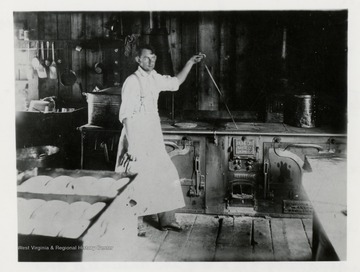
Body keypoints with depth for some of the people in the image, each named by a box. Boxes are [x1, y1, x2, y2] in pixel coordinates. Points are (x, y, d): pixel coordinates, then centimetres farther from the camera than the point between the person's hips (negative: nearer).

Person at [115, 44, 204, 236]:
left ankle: (166, 220, 23)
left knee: (167, 176, 9)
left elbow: (176, 82, 27)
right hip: (137, 139, -8)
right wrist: (131, 144, -21)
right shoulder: (132, 81, -13)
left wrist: (190, 63, 18)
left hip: (154, 138, 8)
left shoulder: (154, 78, 8)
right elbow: (126, 115, -17)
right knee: (138, 181, -2)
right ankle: (135, 224, 15)